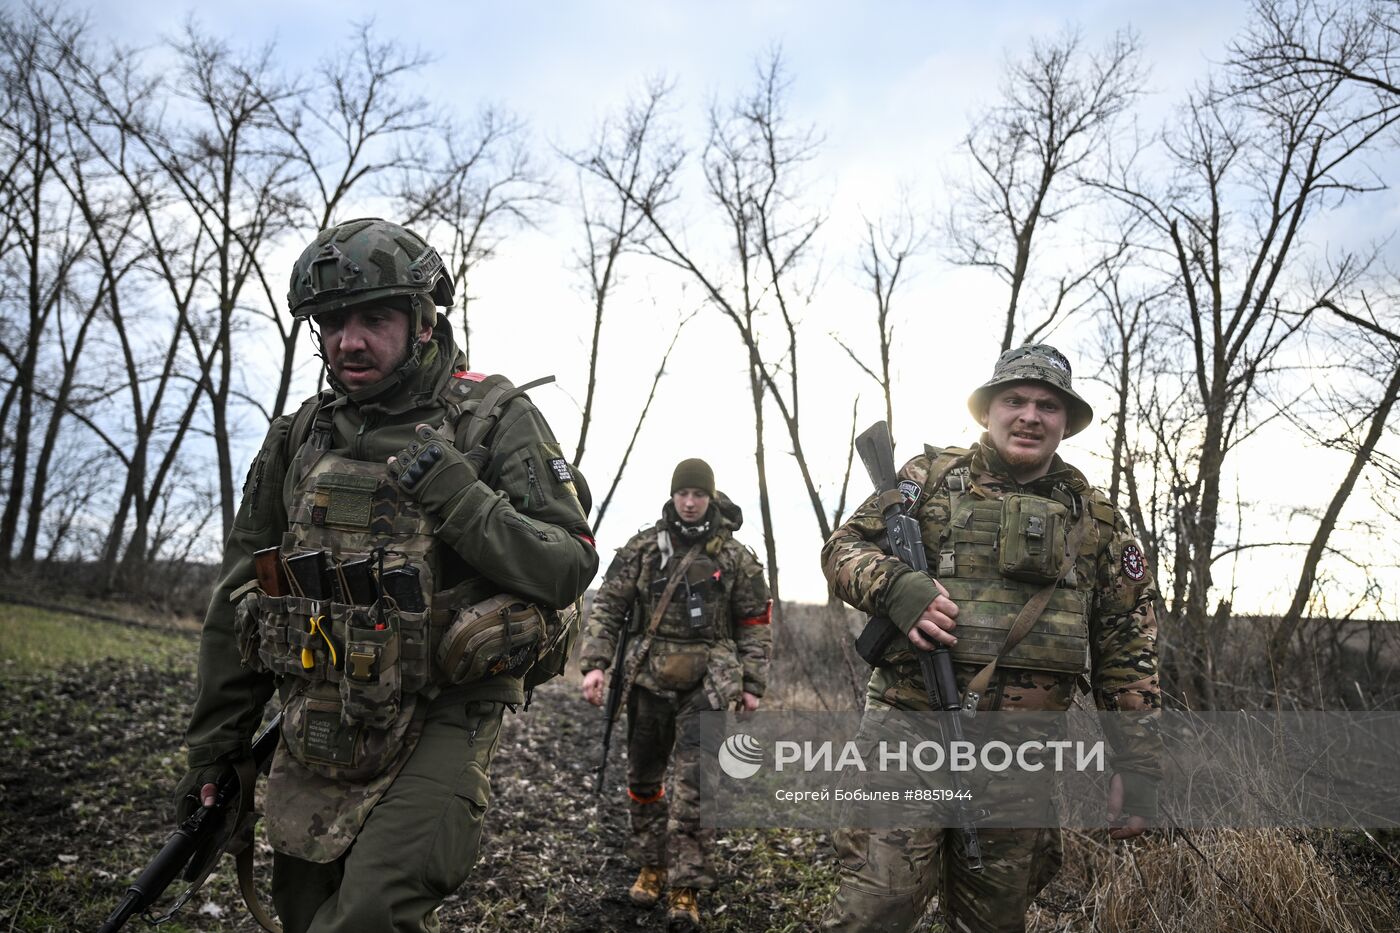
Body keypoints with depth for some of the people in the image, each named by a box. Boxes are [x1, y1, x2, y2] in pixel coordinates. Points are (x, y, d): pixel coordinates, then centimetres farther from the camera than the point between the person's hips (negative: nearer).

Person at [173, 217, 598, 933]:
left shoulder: (495, 419, -6)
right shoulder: (299, 438, 6)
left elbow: (570, 566, -12)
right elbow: (238, 599, 12)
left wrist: (457, 496, -23)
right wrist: (215, 743, 15)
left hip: (443, 721, -5)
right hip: (315, 732, 5)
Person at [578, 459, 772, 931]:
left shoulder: (735, 556, 1)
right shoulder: (642, 547, 2)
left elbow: (755, 624, 5)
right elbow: (607, 607, 1)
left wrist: (752, 684, 1)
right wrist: (594, 663, -9)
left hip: (708, 684, -2)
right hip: (648, 679, 2)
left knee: (694, 787, -5)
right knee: (643, 777, 13)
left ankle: (686, 887, 4)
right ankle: (651, 865, 31)